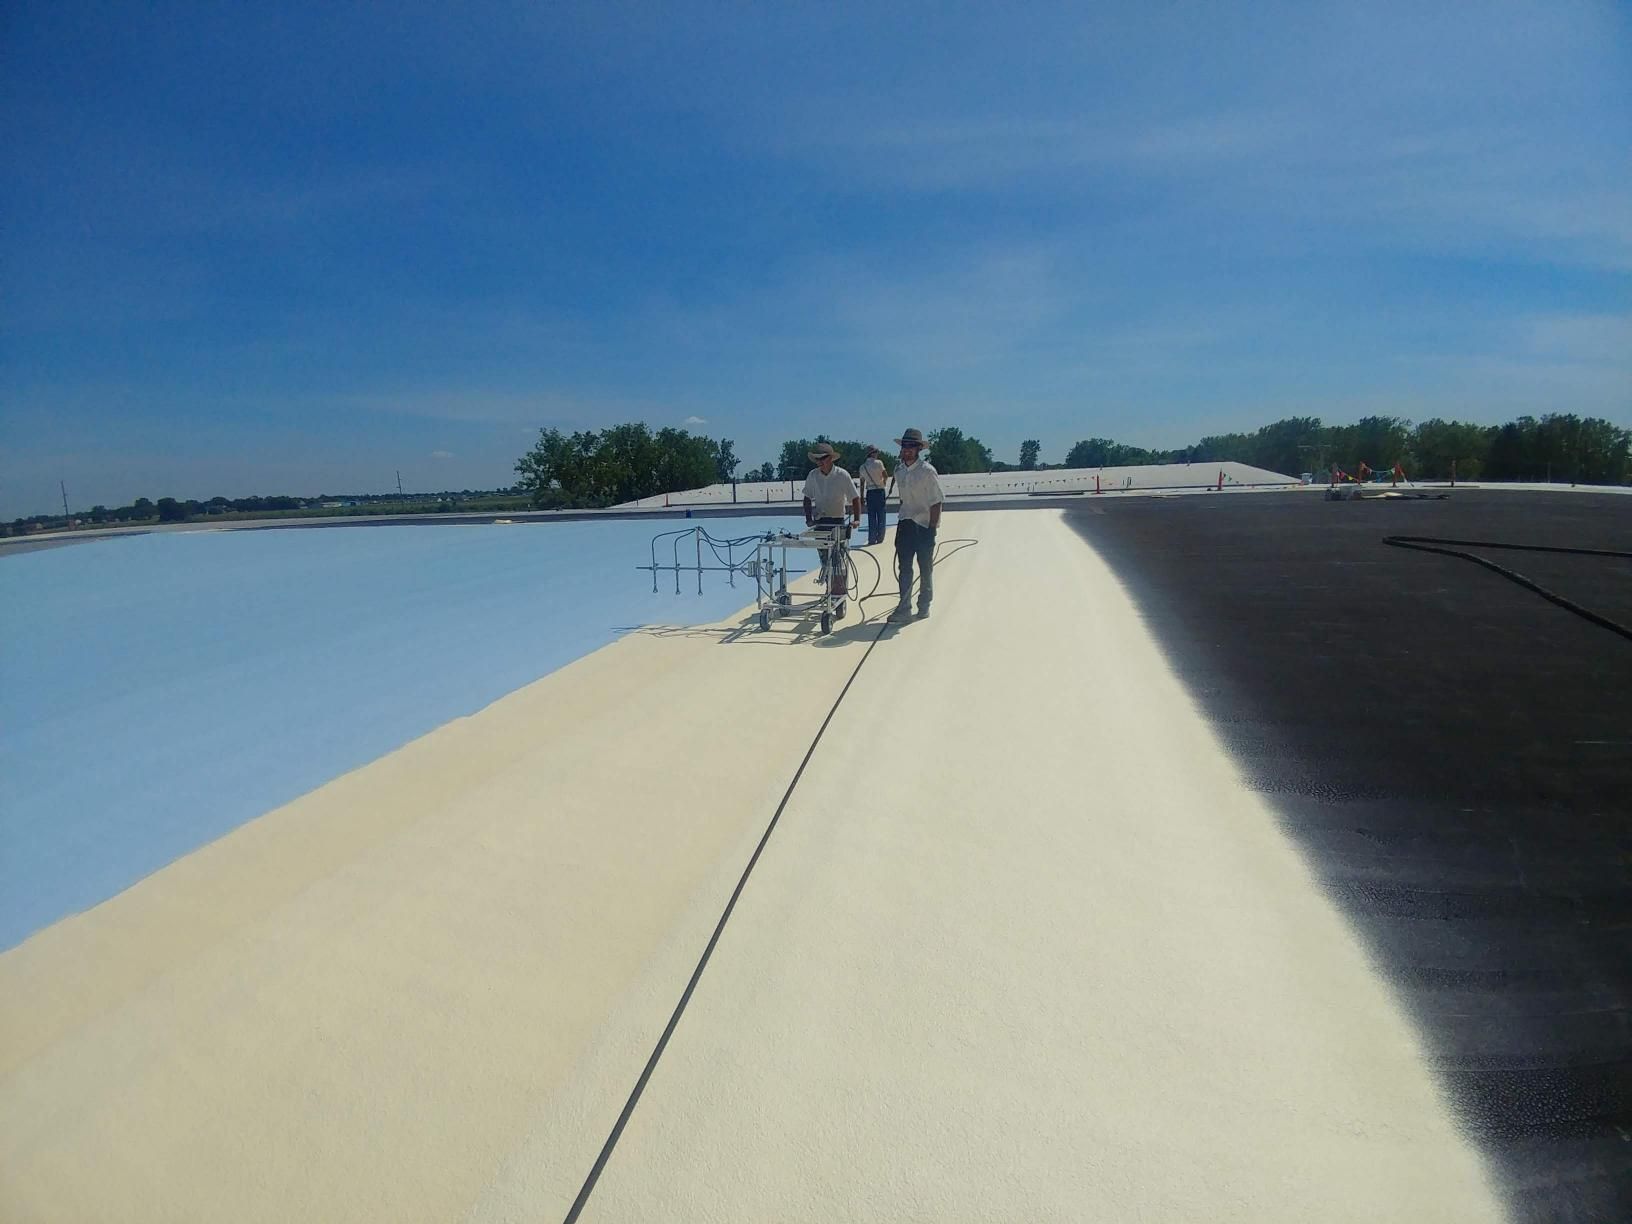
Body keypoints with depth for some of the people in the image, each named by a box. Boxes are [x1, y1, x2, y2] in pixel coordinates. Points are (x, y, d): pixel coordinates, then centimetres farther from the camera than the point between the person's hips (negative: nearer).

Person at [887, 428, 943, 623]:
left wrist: (931, 529, -16)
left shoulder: (927, 471, -13)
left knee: (925, 567, 8)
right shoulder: (899, 470, 6)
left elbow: (936, 502, -13)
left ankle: (924, 606, 21)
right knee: (904, 567, 3)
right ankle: (904, 608, 7)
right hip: (905, 524, 5)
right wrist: (903, 521, 16)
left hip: (924, 525, -5)